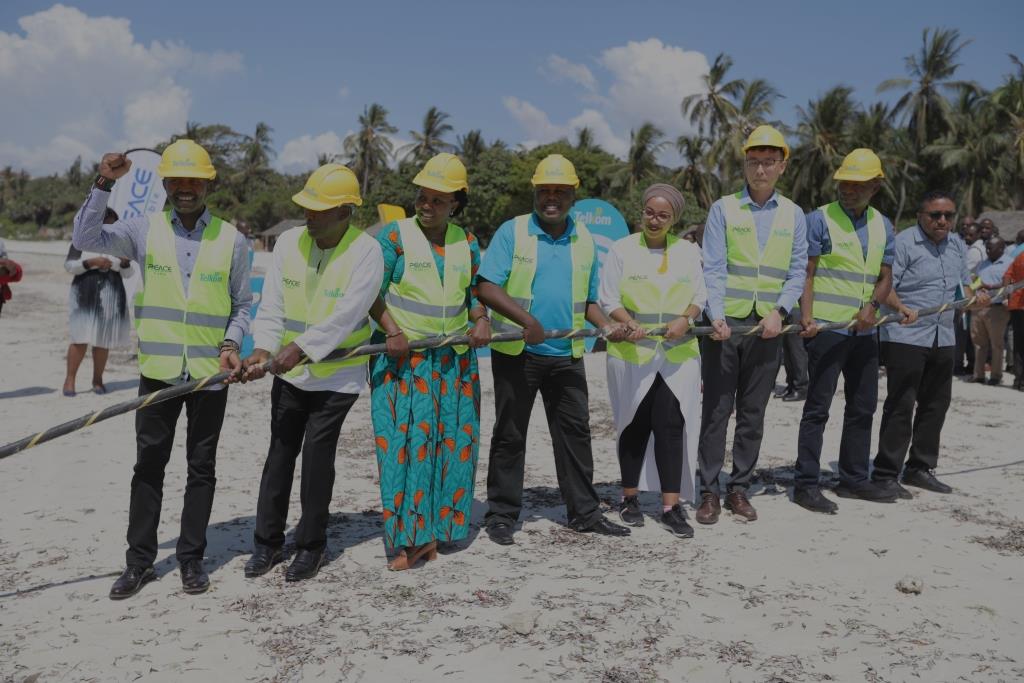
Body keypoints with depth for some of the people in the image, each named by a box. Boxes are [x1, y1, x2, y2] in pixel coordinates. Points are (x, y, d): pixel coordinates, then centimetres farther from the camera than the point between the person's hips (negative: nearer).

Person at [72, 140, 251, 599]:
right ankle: (139, 561, 18)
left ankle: (191, 559, 21)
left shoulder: (231, 239, 2)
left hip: (211, 372, 0)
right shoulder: (145, 229, 3)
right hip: (158, 370, 0)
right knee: (149, 465, 6)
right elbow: (85, 239, -7)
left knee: (201, 467, 8)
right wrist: (104, 186, -14)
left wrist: (231, 343, -9)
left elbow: (242, 305, 8)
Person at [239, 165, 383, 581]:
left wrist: (301, 347, -31)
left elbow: (346, 316, -24)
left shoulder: (366, 251, -15)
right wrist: (263, 347, -19)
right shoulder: (289, 242, -1)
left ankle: (310, 545, 18)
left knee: (317, 456, -1)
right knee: (279, 453, 10)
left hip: (337, 376, -4)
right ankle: (267, 542, 24)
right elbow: (272, 305, -4)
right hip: (289, 372, 5)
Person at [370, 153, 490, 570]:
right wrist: (392, 331, -21)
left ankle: (434, 528, 19)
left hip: (454, 360, 5)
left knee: (453, 440, 6)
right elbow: (372, 291, -7)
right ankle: (405, 536, 0)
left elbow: (476, 290, 15)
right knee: (406, 439, -8)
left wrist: (481, 319, -6)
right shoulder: (396, 235, -4)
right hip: (403, 355, -4)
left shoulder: (466, 243, 9)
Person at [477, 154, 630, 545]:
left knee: (576, 432, 9)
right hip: (516, 352, -4)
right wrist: (526, 320, -25)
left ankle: (584, 512, 20)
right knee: (509, 435, 5)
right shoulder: (511, 232, -4)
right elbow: (487, 287, -13)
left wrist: (606, 326, -2)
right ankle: (501, 516, 16)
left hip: (567, 355, 4)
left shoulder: (585, 240, 10)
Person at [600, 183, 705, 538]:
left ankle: (671, 506, 3)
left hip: (678, 355, 2)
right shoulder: (622, 249, 1)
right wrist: (631, 324, -20)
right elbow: (608, 300, -2)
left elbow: (700, 295, 10)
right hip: (631, 354, -2)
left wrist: (685, 319, -11)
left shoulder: (688, 251, 11)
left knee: (672, 426, -3)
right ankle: (629, 497, 22)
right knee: (635, 427, 6)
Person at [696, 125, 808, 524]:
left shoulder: (793, 215, 9)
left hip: (767, 325, 3)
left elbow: (797, 272, 6)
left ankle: (739, 490, 19)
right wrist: (717, 317, -18)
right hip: (725, 323, -2)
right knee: (716, 410, 1)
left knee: (753, 414, 8)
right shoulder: (723, 209, 2)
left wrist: (779, 312, -10)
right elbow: (713, 269, -5)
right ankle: (709, 492, 9)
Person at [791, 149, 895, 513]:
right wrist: (806, 318, -20)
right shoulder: (820, 219, -4)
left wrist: (872, 306, -7)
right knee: (818, 407, -5)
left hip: (864, 330, 6)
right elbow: (807, 273, -8)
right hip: (827, 328, -6)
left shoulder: (882, 225, 13)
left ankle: (854, 479, 25)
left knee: (863, 407, 13)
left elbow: (885, 277, 13)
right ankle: (806, 484, 1)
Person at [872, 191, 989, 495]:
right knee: (900, 406, -7)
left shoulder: (958, 246, 15)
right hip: (905, 337, -8)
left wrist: (975, 297, 0)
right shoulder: (903, 242, -8)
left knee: (936, 405, 13)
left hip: (943, 339, 8)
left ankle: (920, 468, 25)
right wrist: (901, 308, -33)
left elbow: (963, 284, 23)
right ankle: (885, 474, 0)